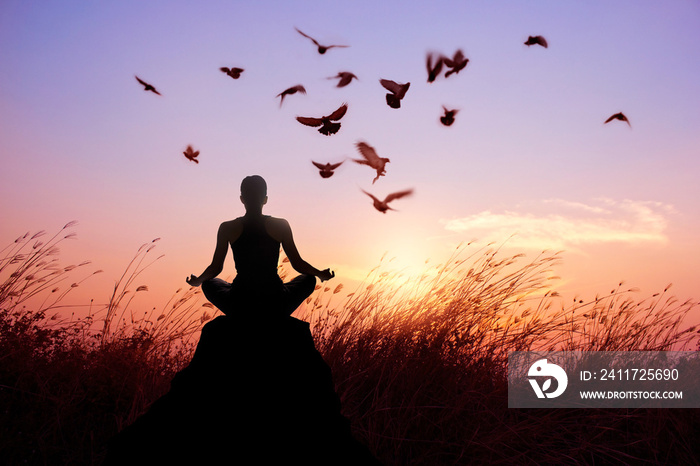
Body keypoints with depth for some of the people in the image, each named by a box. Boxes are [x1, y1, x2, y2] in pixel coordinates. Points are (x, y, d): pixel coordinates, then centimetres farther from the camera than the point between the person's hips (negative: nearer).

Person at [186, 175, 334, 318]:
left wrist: (197, 281, 28)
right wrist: (321, 274, 23)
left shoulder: (227, 228, -4)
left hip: (239, 308, 1)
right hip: (275, 307, -1)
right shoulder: (281, 226, -5)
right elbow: (298, 264, 2)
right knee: (309, 279, 28)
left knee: (208, 284, 33)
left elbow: (215, 268, 5)